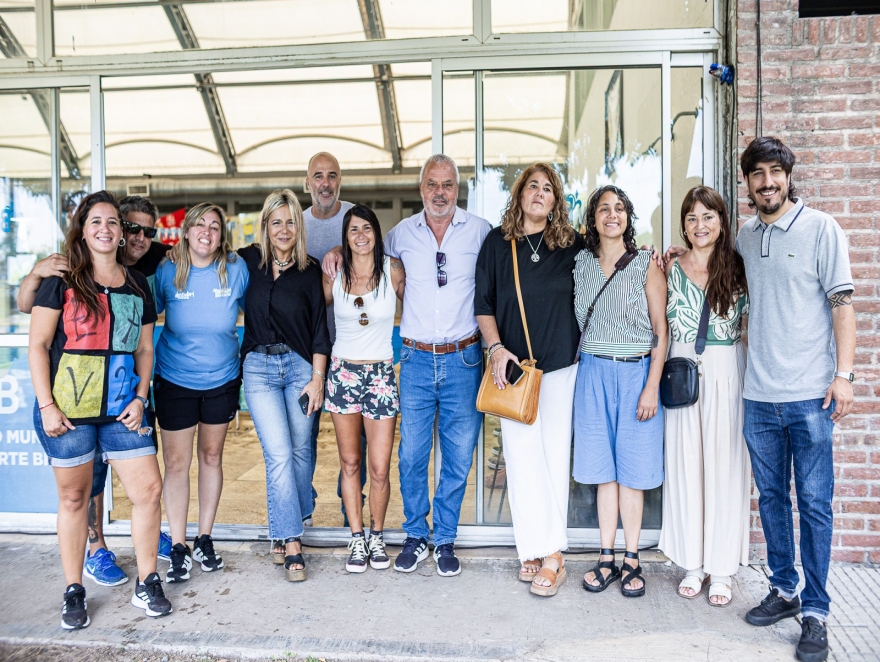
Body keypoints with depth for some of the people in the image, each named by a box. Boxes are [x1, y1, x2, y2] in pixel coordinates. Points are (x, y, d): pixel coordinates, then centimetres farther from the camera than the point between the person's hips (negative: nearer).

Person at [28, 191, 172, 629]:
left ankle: (146, 584, 16)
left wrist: (140, 398, 2)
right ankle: (74, 593, 24)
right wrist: (47, 405, -9)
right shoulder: (62, 281, 0)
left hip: (122, 409, 3)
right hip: (67, 409, -3)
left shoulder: (137, 285, 10)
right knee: (74, 497, 8)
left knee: (148, 489, -2)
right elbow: (37, 345, -2)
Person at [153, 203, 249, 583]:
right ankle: (178, 549, 16)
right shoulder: (166, 273, -10)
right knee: (176, 463, 2)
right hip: (175, 381, -1)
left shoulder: (236, 270, -9)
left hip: (221, 380, 1)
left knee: (211, 456, 13)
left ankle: (204, 541, 29)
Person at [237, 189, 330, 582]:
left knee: (300, 450, 7)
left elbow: (319, 329, 0)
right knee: (278, 454, -7)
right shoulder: (249, 261, 3)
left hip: (300, 365, 0)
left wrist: (318, 378, -5)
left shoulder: (309, 271, 0)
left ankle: (285, 530, 27)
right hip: (259, 368, 0)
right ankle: (291, 543, -1)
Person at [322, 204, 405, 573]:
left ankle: (376, 537, 22)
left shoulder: (393, 270, -4)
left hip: (381, 374, -2)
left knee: (379, 468, -1)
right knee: (350, 463, 9)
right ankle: (357, 539, 23)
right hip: (342, 372, 2)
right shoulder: (334, 273, 2)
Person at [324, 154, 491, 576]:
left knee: (458, 455, 6)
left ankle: (445, 539, 23)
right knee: (411, 453, 5)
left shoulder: (480, 231, 1)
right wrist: (339, 251, 8)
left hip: (463, 359, -1)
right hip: (417, 359, 1)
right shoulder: (403, 232, 7)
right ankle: (415, 536, 24)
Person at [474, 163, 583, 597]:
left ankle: (552, 555, 7)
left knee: (555, 456, 0)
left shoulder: (572, 245, 6)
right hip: (513, 366, 0)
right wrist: (496, 348, -7)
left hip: (561, 365, 0)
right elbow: (483, 303, 5)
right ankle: (533, 550, 12)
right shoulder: (497, 243, 5)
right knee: (521, 459, 1)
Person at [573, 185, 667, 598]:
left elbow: (660, 331, -2)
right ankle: (607, 558, 17)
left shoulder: (646, 265, -1)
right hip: (593, 372, 2)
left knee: (632, 469, 3)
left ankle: (631, 561, 16)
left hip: (636, 372, -2)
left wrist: (652, 386, -9)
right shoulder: (580, 263, 7)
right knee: (603, 468, 7)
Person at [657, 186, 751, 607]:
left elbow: (751, 327, 4)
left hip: (727, 373, -1)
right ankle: (693, 564, 19)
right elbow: (663, 325, 8)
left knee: (724, 464, 2)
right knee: (684, 465, 5)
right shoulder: (672, 268, 7)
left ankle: (721, 568, 16)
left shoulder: (737, 268, 3)